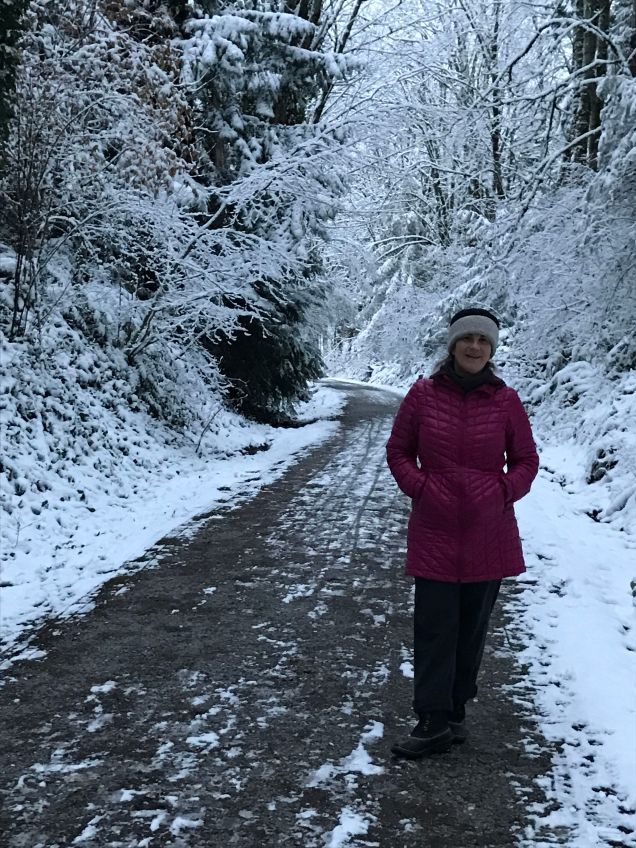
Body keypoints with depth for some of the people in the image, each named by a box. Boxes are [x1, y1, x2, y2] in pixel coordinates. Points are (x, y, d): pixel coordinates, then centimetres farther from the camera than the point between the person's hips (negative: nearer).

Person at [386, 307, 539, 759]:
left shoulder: (506, 400, -2)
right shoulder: (423, 394, -3)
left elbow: (526, 461, 6)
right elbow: (398, 452, 5)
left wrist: (502, 492, -11)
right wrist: (422, 488, -10)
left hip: (489, 535, 1)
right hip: (434, 534, -1)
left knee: (473, 628, 11)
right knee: (434, 628, -2)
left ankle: (455, 711, 25)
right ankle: (434, 722, 4)